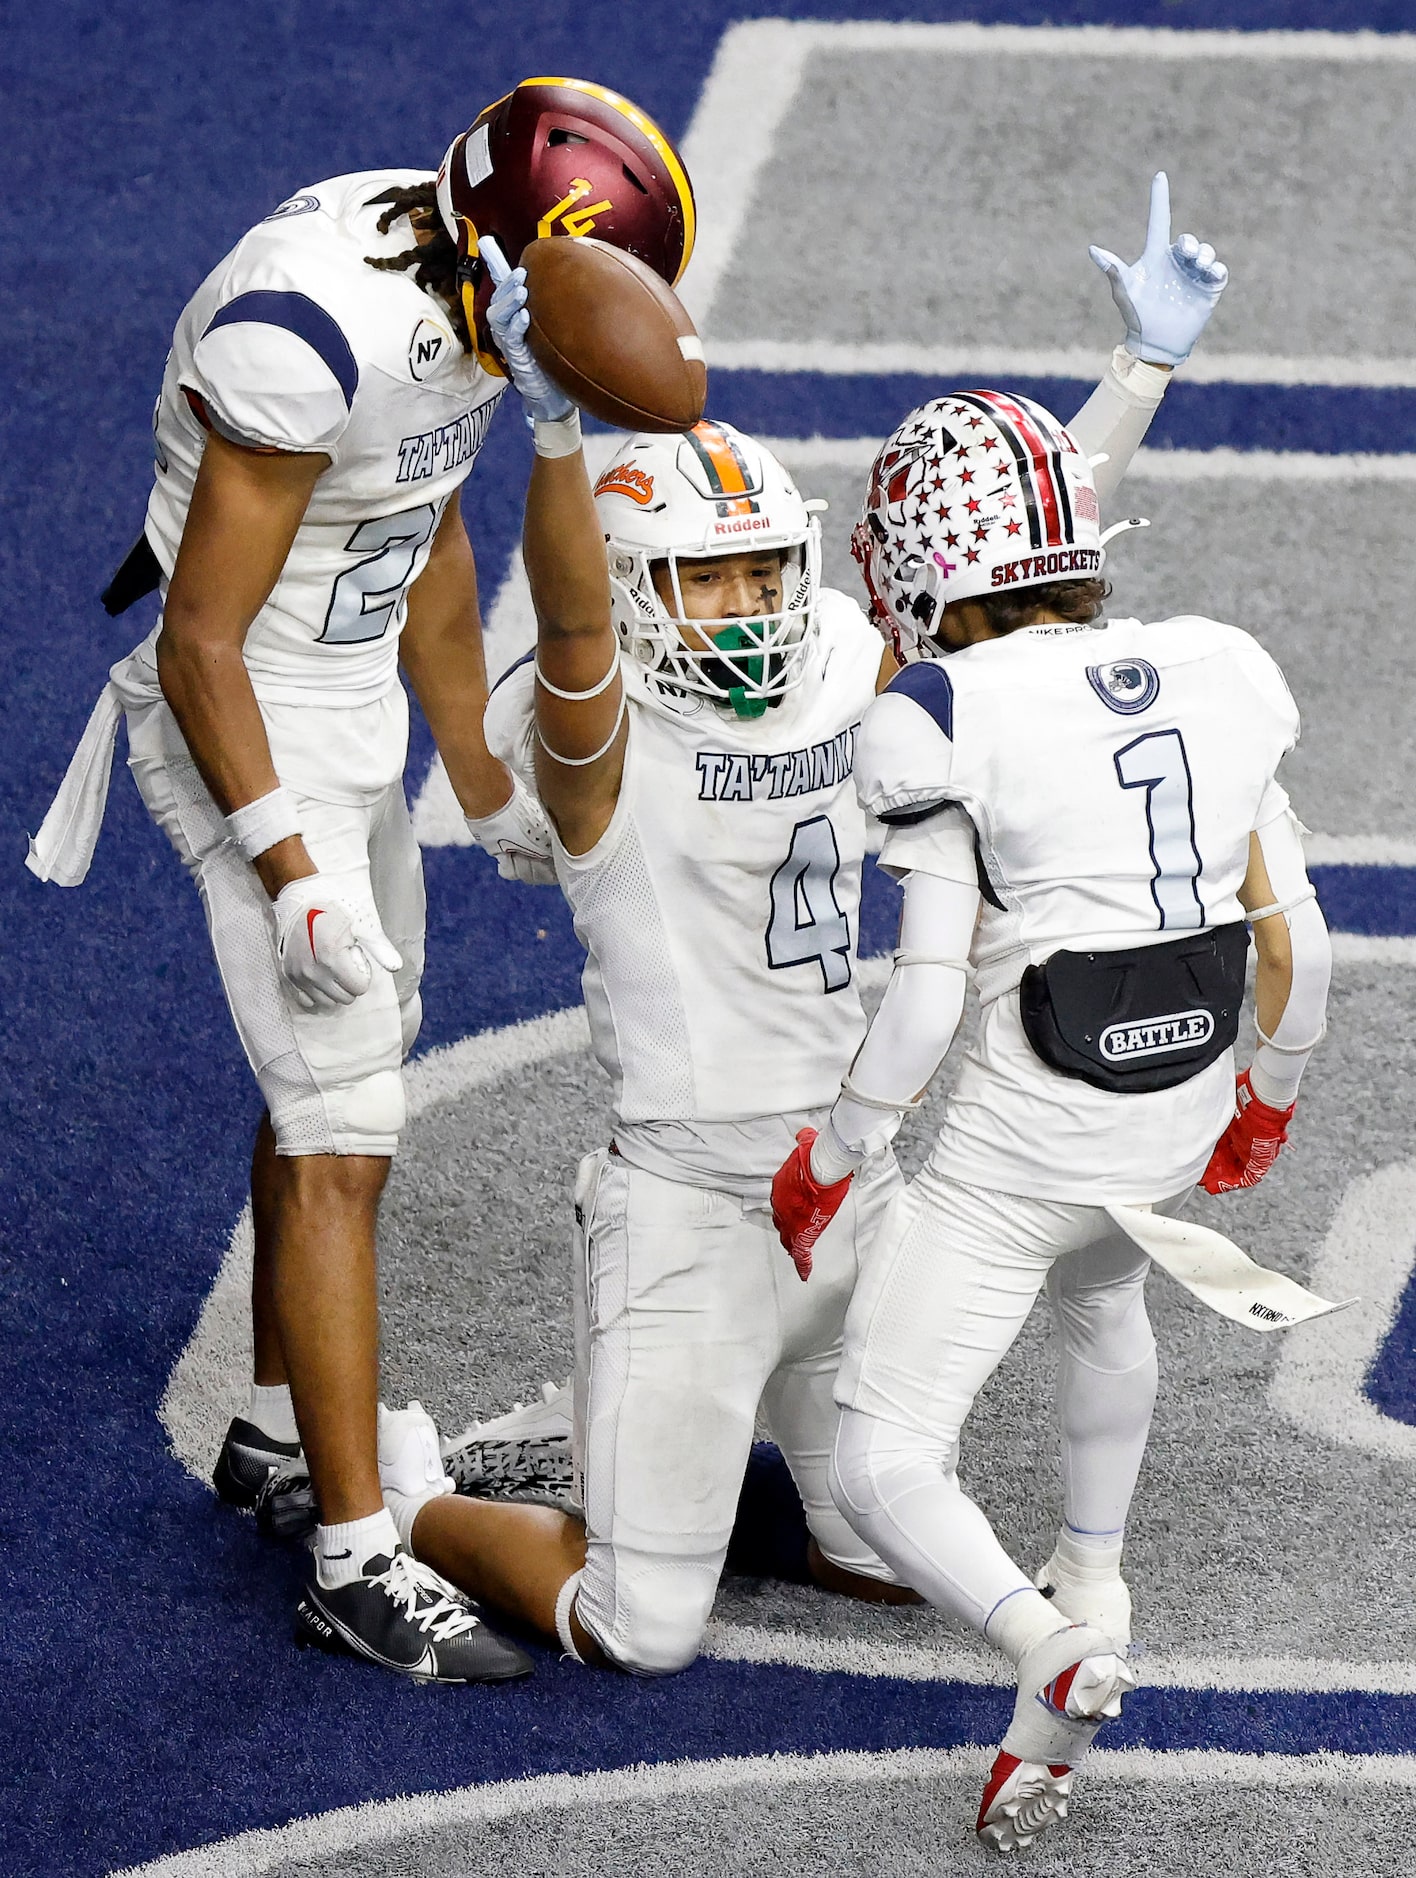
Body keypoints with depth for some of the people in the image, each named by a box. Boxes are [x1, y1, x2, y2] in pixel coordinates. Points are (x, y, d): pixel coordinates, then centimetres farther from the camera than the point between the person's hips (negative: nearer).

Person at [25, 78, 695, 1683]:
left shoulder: (456, 286, -3)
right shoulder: (312, 334, -31)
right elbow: (201, 640, -24)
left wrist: (488, 789, 20)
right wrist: (292, 878, -23)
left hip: (352, 715, 9)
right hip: (246, 730, -9)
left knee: (348, 1061, 23)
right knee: (344, 1141, -8)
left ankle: (283, 1426, 40)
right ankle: (356, 1565, -3)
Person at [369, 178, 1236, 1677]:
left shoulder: (835, 673, 3)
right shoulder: (599, 738, -15)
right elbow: (571, 614, -36)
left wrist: (1145, 366, 2)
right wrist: (555, 426, -54)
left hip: (854, 1186, 6)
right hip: (689, 1205, -6)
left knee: (893, 1562, 16)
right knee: (642, 1636, -1)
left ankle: (655, 1442, 38)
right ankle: (396, 1489, 24)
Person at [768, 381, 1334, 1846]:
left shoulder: (944, 718, -15)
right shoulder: (1217, 676, 0)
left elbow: (926, 997, -17)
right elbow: (1294, 937, 6)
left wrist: (828, 1159, -2)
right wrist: (1270, 1098, 23)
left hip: (1016, 1142, -6)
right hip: (1181, 1118, 6)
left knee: (879, 1463, 1)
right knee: (1096, 1285, 39)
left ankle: (1050, 1645, -23)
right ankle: (1092, 1583, 49)